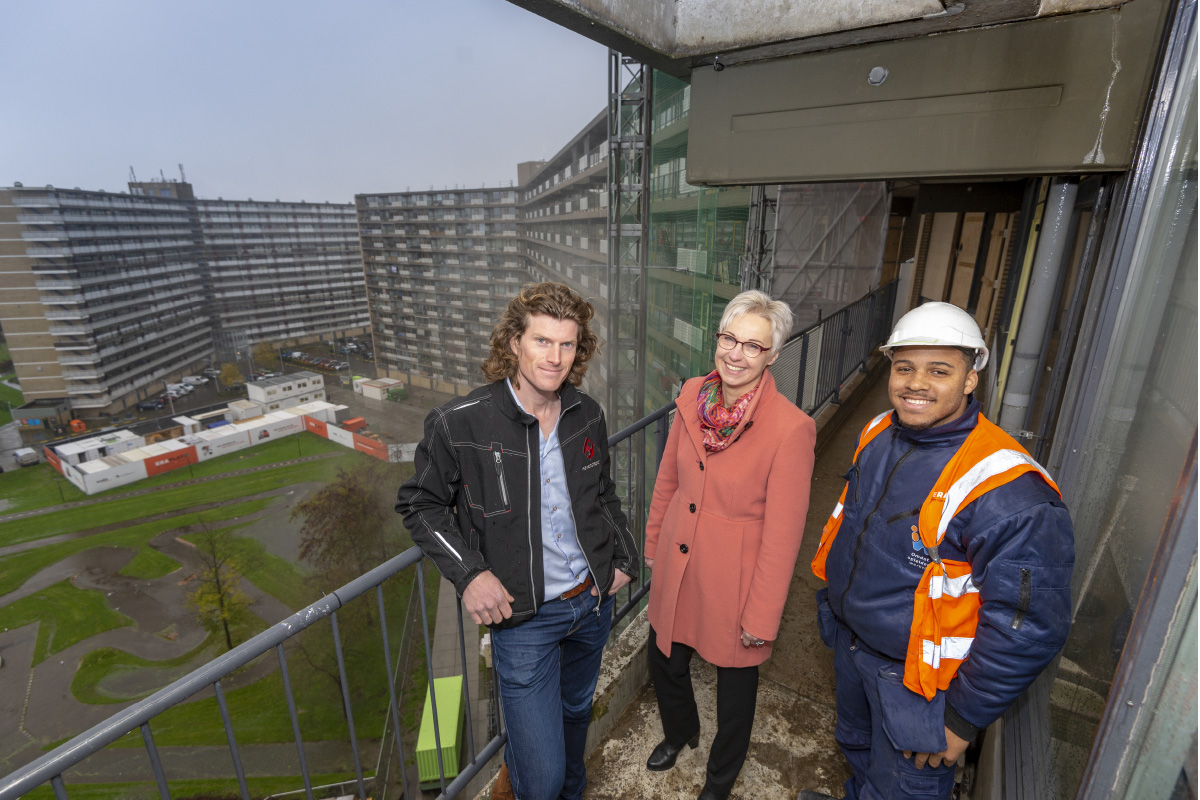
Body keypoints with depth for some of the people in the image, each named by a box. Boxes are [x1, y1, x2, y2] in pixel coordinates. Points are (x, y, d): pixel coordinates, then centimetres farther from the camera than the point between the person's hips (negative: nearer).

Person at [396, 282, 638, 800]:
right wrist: (468, 572, -18)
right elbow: (419, 504, -7)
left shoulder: (587, 416, -6)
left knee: (576, 712, 30)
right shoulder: (458, 425, -21)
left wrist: (624, 556, 3)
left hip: (593, 601, 5)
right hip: (523, 618, -4)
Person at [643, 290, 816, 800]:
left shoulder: (791, 428, -23)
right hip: (676, 567, 5)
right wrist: (653, 542, 14)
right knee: (665, 663, 25)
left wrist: (762, 617, -11)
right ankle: (680, 732, 61)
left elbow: (782, 533, -17)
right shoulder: (693, 395, -7)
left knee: (735, 680, 21)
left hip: (733, 580, -4)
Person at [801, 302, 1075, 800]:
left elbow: (1029, 627, -24)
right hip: (849, 640, 7)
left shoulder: (1008, 493, -30)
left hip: (917, 678, -6)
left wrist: (964, 719, -16)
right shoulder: (879, 434, -7)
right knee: (856, 747, 33)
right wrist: (833, 596, 16)